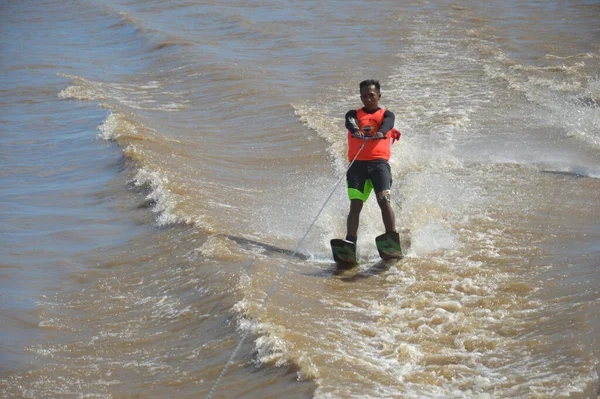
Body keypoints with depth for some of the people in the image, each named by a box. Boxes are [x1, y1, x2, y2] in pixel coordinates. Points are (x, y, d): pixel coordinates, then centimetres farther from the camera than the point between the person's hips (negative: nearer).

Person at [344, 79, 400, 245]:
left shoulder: (386, 115, 17)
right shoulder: (354, 114, 19)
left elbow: (387, 124, -7)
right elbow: (350, 123, -6)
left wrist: (380, 132, -33)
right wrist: (356, 131, -31)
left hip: (379, 162, -1)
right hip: (357, 163, 1)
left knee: (384, 200, -18)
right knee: (355, 205, -10)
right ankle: (350, 242, -15)